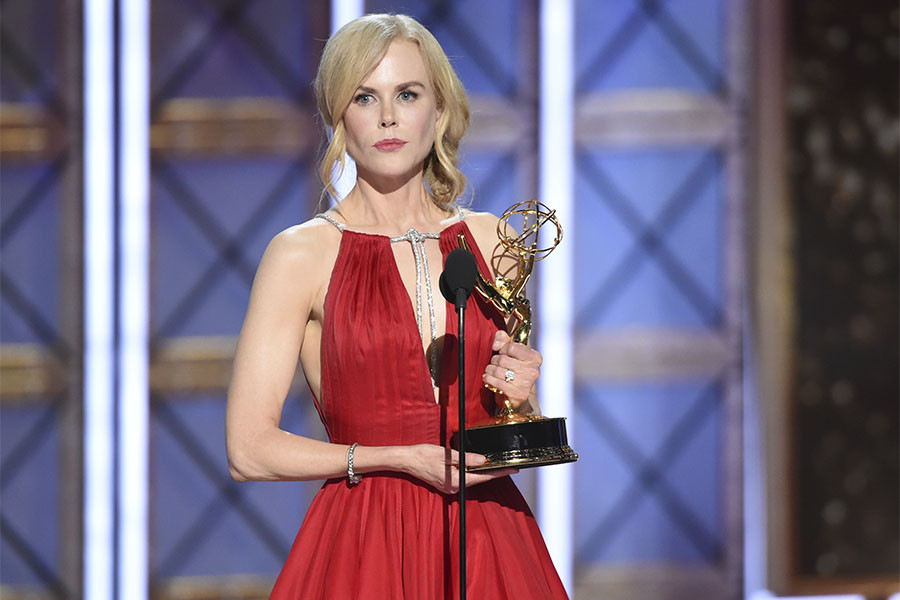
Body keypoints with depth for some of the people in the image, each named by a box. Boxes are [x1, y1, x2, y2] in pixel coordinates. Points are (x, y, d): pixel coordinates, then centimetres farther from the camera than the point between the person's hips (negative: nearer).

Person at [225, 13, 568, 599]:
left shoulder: (489, 241, 9)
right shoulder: (302, 253, -2)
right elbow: (249, 449, -5)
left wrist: (519, 396, -4)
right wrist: (398, 459, -12)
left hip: (487, 545, 3)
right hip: (364, 547, -3)